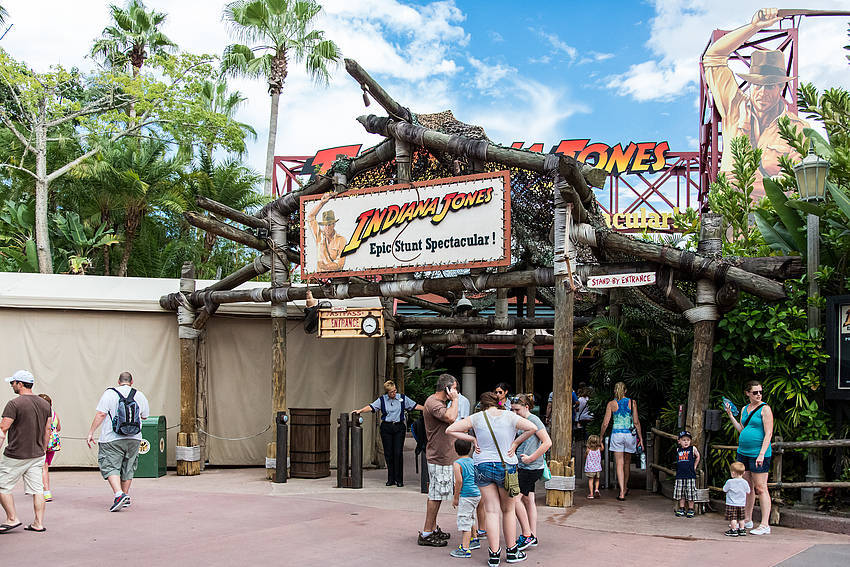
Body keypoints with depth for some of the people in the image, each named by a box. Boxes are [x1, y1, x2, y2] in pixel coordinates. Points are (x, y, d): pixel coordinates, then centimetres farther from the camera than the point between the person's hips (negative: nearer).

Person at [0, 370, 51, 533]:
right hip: (37, 455, 6)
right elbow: (47, 430, 13)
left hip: (15, 456, -6)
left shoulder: (14, 404, -13)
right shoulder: (45, 404, 8)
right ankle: (38, 523, 7)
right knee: (37, 489, 7)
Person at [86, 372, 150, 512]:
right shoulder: (139, 395, 7)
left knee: (110, 467, -2)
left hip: (112, 439, -4)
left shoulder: (109, 394, -3)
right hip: (133, 438, 4)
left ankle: (119, 494, -20)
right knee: (128, 468, 14)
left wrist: (91, 432, -4)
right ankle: (125, 498, 21)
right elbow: (145, 416, 17)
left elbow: (100, 414, -10)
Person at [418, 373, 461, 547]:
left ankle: (433, 529, 24)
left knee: (436, 495, 16)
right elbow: (451, 417, -33)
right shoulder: (433, 403, -17)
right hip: (439, 457, -11)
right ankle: (426, 534, 0)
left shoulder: (439, 402, 17)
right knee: (436, 496, -6)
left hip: (442, 456, 11)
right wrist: (455, 399, -21)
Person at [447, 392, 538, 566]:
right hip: (506, 467, -1)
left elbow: (450, 429, -1)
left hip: (482, 466, 1)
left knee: (491, 510, 5)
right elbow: (532, 428, -15)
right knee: (508, 510, 14)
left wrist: (473, 439, 4)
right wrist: (516, 442, -4)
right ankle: (511, 552, 22)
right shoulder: (509, 417, -5)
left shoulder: (477, 418, -2)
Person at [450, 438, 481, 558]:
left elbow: (459, 481, -20)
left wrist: (456, 498, -11)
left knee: (464, 520, -6)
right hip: (476, 495, 8)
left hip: (466, 497, -8)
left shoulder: (457, 464, -12)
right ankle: (474, 540, 42)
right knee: (470, 518, 26)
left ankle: (465, 549, -8)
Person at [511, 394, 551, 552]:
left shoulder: (533, 420, -12)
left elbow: (547, 442, -18)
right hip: (523, 467, 9)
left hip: (532, 468, -9)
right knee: (528, 499, 9)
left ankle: (527, 535, -4)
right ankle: (532, 536, 13)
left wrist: (531, 458, -18)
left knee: (515, 497, -11)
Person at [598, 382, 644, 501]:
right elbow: (636, 422, -3)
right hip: (630, 434, 1)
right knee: (627, 463, 18)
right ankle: (625, 488, 34)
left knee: (620, 464, -1)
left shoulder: (611, 404, -1)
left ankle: (622, 493, -11)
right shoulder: (632, 403, 0)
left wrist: (600, 437, 12)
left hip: (616, 434, -1)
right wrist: (640, 437, 4)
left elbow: (605, 423, -1)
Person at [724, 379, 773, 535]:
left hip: (758, 454, -7)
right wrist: (731, 415, 11)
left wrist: (762, 454, -19)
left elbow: (768, 433, -12)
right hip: (743, 452, 7)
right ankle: (747, 520, 25)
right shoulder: (745, 409, 14)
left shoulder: (765, 409, -7)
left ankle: (764, 525, -4)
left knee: (760, 488, -6)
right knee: (747, 487, 14)